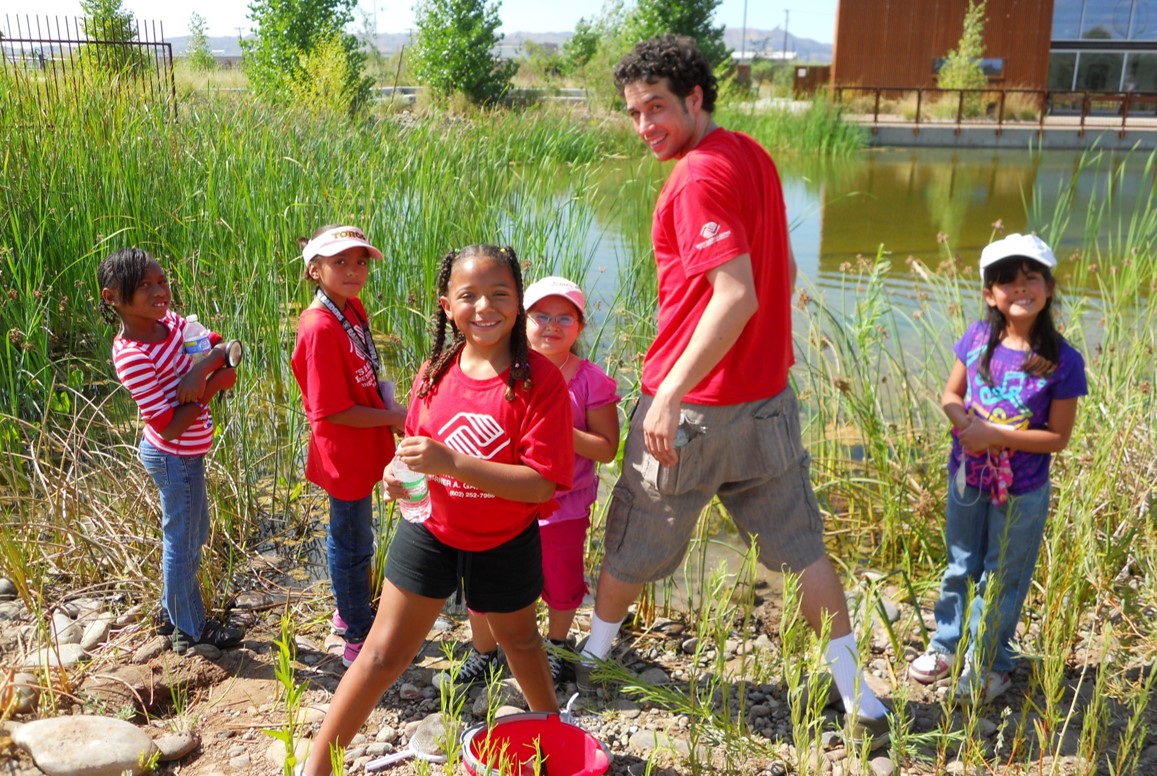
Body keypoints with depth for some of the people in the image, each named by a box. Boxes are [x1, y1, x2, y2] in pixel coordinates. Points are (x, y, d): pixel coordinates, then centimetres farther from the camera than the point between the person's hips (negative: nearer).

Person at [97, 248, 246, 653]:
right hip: (175, 459, -8)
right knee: (182, 543, 10)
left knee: (194, 534, 24)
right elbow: (170, 427, -27)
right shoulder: (132, 356, -27)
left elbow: (223, 348, -5)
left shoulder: (172, 322, -4)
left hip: (184, 455, 8)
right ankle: (191, 630, 30)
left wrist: (202, 368, -24)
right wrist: (212, 384, -22)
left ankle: (172, 612, 44)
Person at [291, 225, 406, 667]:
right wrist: (394, 417, -17)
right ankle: (359, 640, 26)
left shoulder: (353, 308, 1)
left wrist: (388, 406, -4)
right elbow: (333, 411, -25)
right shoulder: (320, 329, -26)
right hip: (345, 456, -9)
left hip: (360, 451, 9)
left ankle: (348, 614, 45)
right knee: (354, 544, 8)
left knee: (347, 536, 25)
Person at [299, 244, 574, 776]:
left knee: (519, 639, 24)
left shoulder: (539, 379, -22)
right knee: (384, 654, 6)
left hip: (505, 545, -1)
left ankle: (553, 728, 53)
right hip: (430, 533, 2)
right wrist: (403, 469, -15)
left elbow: (542, 483, -28)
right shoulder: (435, 372, -8)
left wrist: (450, 462, -36)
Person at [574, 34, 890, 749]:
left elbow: (735, 297, -27)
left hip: (694, 403, -7)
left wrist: (669, 395, -27)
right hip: (768, 396, 8)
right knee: (801, 547, 14)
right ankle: (860, 702, 19)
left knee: (635, 541, 14)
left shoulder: (699, 177, -18)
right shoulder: (754, 156, 8)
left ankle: (593, 657, 37)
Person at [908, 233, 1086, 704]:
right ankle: (947, 646, 42)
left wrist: (998, 437, -25)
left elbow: (1058, 437, -15)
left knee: (1000, 581, 14)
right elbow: (951, 396, 2)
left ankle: (988, 667, 33)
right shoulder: (978, 338, -7)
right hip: (966, 479, 3)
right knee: (961, 568, 21)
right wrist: (968, 424, -19)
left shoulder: (1063, 361, -17)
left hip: (1021, 492, -3)